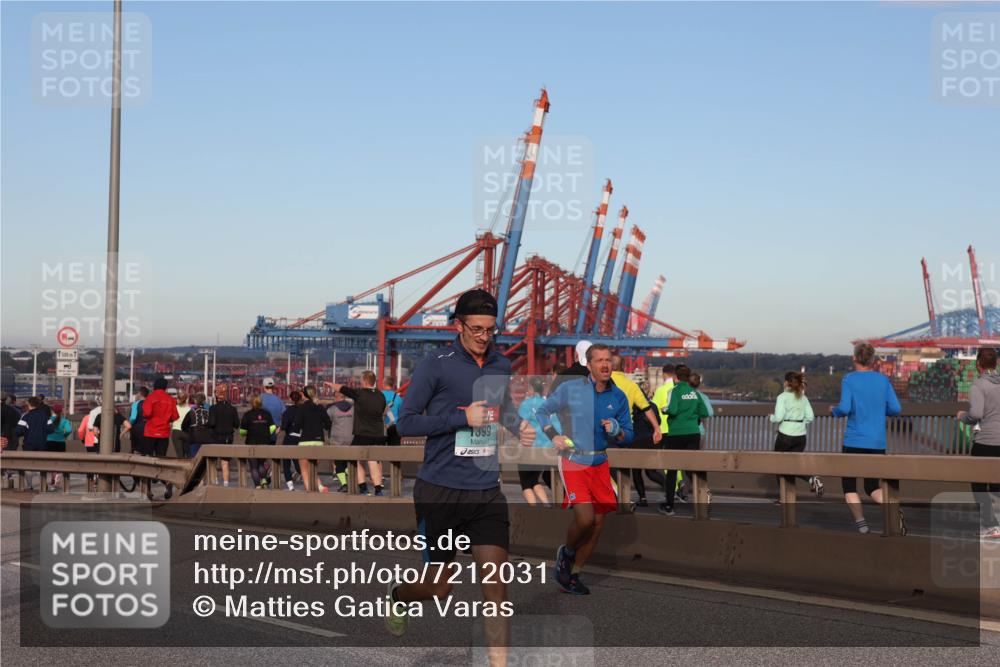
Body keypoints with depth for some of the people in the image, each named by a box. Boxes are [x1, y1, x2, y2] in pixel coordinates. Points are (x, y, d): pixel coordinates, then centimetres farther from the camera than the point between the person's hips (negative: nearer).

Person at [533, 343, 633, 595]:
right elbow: (542, 411, 6)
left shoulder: (619, 397, 3)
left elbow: (628, 435, 9)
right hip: (573, 461, -5)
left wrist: (616, 432, -13)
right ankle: (566, 553, 14)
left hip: (601, 464, 5)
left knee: (598, 523, 5)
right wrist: (554, 436, -10)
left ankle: (573, 574, 22)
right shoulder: (570, 389, -7)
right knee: (585, 519, -18)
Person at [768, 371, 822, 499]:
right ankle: (812, 479, -14)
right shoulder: (803, 397, 8)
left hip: (785, 435, -5)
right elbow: (810, 417, 4)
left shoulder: (783, 397, -8)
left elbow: (778, 417, -15)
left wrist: (771, 417, 5)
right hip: (800, 435, 5)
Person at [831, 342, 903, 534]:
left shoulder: (849, 379, -6)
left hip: (854, 441, -4)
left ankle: (860, 523, -3)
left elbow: (844, 408, -17)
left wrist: (834, 410, 5)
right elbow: (895, 409, 2)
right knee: (872, 486, 12)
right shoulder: (883, 380, 5)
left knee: (849, 484, 10)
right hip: (878, 443, 4)